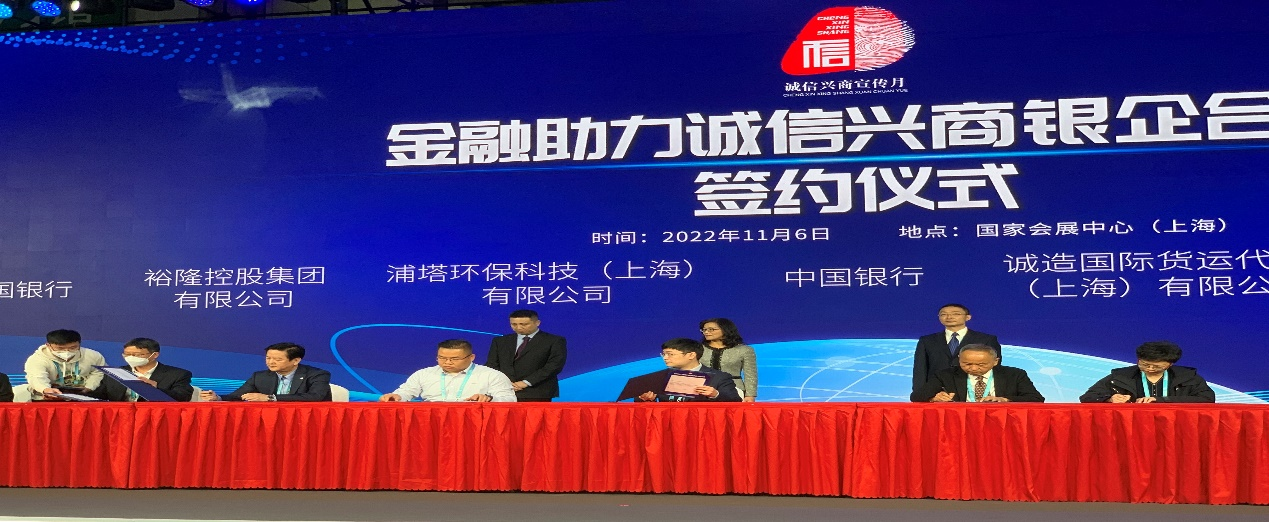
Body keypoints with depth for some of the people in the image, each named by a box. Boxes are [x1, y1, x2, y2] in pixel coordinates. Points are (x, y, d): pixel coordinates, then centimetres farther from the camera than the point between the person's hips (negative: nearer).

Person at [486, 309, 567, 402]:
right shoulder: (500, 341, 16)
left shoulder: (554, 341, 2)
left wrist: (526, 382, -12)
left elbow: (554, 366, -7)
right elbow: (491, 365, 13)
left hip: (536, 394, -3)